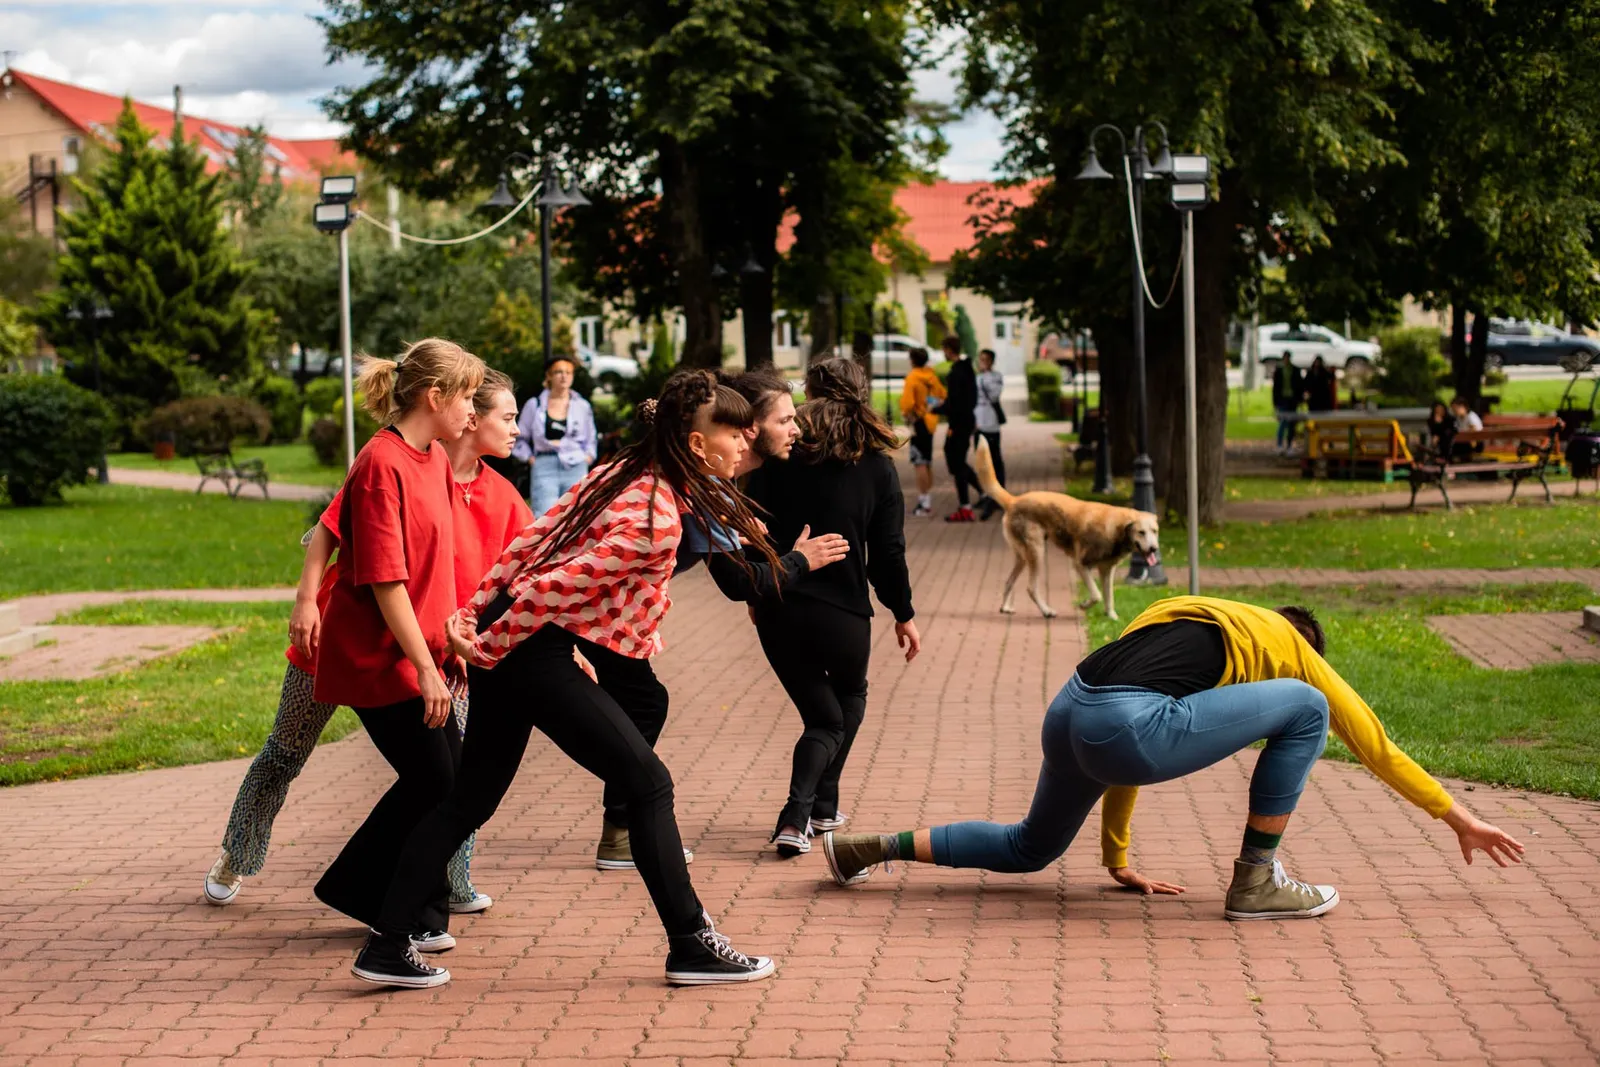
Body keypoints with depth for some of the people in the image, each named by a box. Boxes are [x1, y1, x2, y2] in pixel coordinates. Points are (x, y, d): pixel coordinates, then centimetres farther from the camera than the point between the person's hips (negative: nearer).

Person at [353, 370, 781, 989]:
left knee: (471, 799, 13)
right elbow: (555, 588, -20)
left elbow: (528, 545, 10)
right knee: (648, 784, 0)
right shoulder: (658, 521, -18)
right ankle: (691, 945, 6)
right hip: (540, 655, -9)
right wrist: (485, 648, -11)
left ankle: (388, 947, 15)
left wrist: (472, 620, 9)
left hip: (507, 644, 10)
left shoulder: (618, 474, 11)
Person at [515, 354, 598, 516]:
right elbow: (520, 437, 17)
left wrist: (588, 457, 9)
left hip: (576, 469, 2)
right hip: (545, 468, -2)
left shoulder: (583, 406, 12)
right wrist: (530, 458, 5)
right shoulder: (534, 404, 8)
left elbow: (591, 439, 24)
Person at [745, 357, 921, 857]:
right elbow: (888, 552, -1)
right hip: (843, 612, -1)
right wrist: (904, 615, 11)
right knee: (850, 701, 28)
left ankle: (798, 818, 0)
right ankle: (820, 807, 21)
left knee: (823, 718, 18)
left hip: (778, 612, 1)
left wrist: (756, 592, 12)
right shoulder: (876, 466, -1)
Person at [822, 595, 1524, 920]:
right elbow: (1373, 743, 26)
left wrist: (1118, 860, 43)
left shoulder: (1181, 617, 36)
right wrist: (1459, 819, 37)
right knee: (1304, 708, 7)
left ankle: (867, 849, 24)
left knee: (1032, 848, 33)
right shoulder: (1291, 647, 20)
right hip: (1126, 728, -7)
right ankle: (1256, 885, 13)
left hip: (1067, 715, 7)